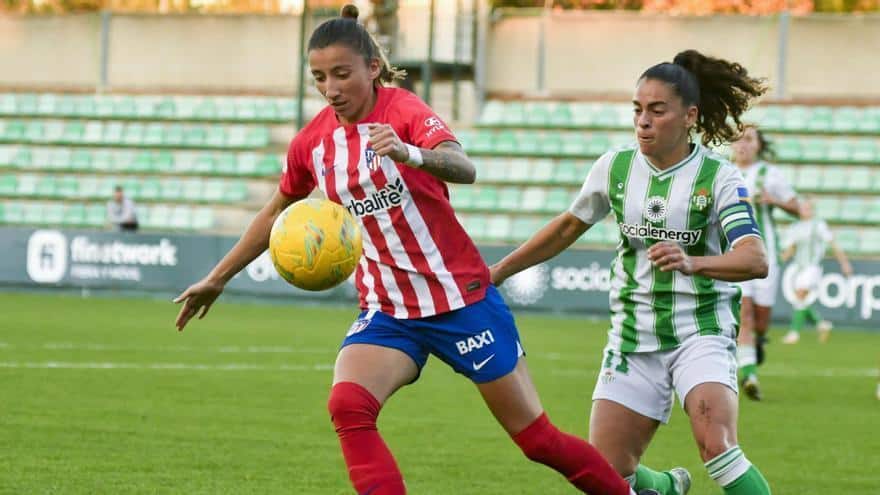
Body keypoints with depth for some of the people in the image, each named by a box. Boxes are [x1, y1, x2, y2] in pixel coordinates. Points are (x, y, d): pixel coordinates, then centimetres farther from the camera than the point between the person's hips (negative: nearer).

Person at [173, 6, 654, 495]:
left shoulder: (404, 111, -15)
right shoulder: (312, 143, 2)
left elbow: (464, 168, -36)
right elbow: (276, 213, 20)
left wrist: (409, 154, -57)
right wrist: (217, 279, 25)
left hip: (461, 298, -4)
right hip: (387, 310, 4)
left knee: (536, 436, 0)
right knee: (348, 405, -25)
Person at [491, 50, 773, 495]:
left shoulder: (718, 177, -11)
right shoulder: (614, 167, 1)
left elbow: (755, 260, -24)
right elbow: (569, 226, 17)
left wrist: (693, 263, -42)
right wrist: (499, 271, 19)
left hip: (701, 331, -4)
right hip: (633, 337, 4)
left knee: (716, 448, -28)